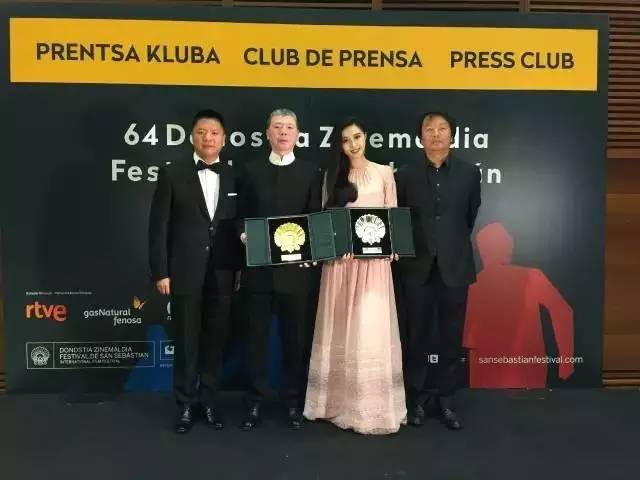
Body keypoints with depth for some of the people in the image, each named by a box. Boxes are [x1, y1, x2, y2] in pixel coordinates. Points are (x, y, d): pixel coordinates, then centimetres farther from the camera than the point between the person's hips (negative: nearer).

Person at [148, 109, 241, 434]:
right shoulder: (172, 174, -1)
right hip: (184, 273, -2)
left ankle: (209, 401, 28)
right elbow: (158, 227, -3)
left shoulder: (234, 177, 5)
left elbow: (240, 225, 7)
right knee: (186, 343, 8)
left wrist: (240, 267, 3)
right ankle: (186, 405, 25)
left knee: (215, 341, 11)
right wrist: (160, 272, -7)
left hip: (222, 274, 2)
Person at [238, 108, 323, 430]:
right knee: (256, 335, 7)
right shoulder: (252, 172, 11)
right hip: (258, 267, 1)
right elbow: (242, 216, 11)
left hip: (297, 268, -1)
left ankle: (295, 401, 23)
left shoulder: (311, 173, 6)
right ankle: (256, 401, 21)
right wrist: (244, 235, -9)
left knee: (297, 337, 7)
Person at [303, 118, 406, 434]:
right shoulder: (334, 175, 11)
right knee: (339, 328, 5)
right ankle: (340, 400, 19)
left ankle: (372, 406, 10)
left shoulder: (384, 173, 8)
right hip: (340, 257, 1)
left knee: (371, 327, -3)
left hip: (374, 257, -1)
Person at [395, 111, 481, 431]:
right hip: (417, 267, 0)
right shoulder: (406, 175, 2)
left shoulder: (469, 173, 3)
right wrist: (409, 247, 10)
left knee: (451, 337, 8)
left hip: (454, 265, 1)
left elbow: (470, 217, 14)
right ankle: (417, 398, 23)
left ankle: (445, 399, 23)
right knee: (416, 336, 7)